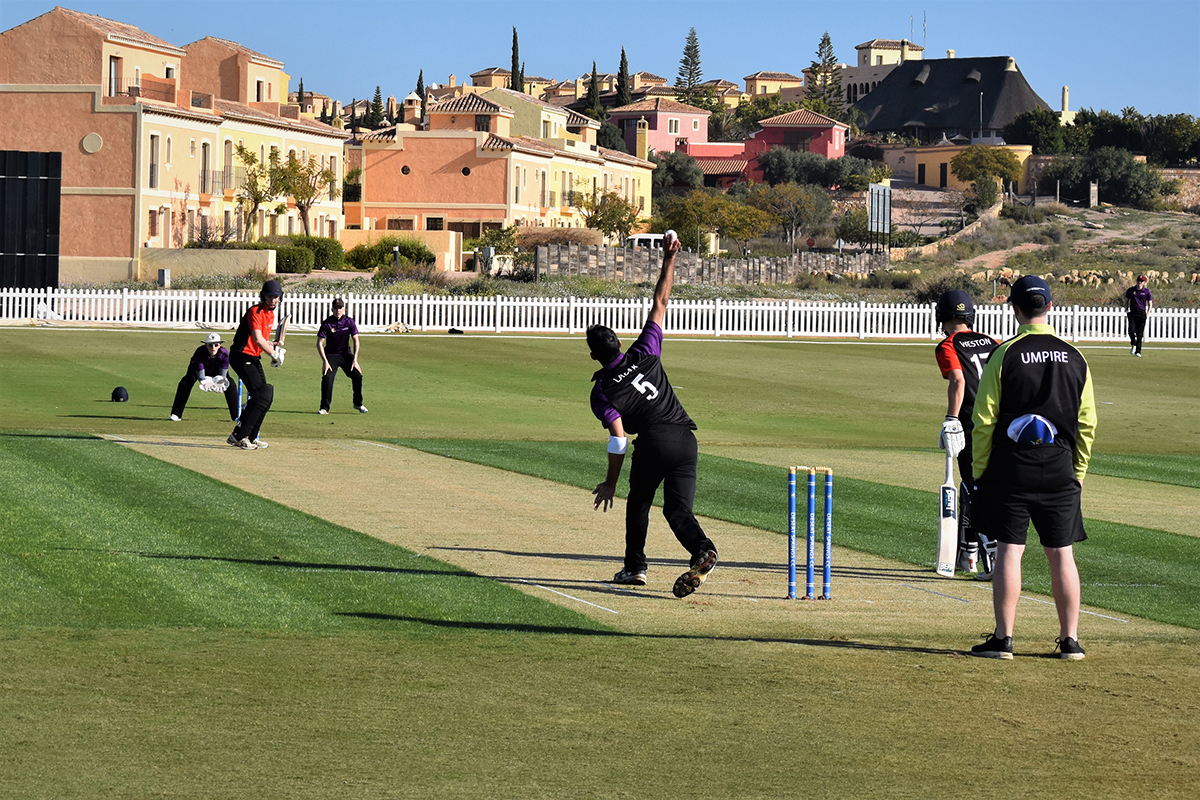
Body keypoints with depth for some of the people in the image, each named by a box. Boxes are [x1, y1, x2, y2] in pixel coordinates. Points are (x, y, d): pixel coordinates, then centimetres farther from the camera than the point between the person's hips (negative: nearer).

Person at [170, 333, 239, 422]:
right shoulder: (200, 353, -39)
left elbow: (223, 375, -26)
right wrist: (205, 382, -56)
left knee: (230, 384, -17)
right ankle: (176, 414, -16)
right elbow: (200, 376, -35)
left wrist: (219, 380, -48)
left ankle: (236, 416, -3)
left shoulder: (225, 354, -34)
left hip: (216, 368, 2)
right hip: (198, 367, -2)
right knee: (186, 382, -25)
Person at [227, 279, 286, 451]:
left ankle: (250, 438, 19)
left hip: (254, 359, 10)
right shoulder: (256, 312, -17)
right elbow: (257, 340, -26)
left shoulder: (270, 314, 14)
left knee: (266, 396, 11)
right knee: (261, 395, -19)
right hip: (242, 357, -10)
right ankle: (238, 436, -18)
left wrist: (272, 345, 7)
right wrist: (274, 354, -19)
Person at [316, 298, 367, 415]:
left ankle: (358, 404, 13)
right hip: (331, 355, -2)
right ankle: (324, 407, -9)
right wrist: (325, 361, -20)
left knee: (357, 376, -9)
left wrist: (355, 360, -14)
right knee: (327, 378, -21)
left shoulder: (349, 322, -6)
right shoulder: (327, 323, -13)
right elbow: (319, 343, -12)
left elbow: (356, 340, -5)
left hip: (346, 354, 2)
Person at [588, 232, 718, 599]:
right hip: (685, 438, 3)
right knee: (677, 507, 0)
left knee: (639, 502, 23)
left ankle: (635, 566, 26)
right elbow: (661, 303, 11)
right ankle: (703, 550, -29)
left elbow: (618, 438, -8)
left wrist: (610, 483, 0)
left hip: (653, 443, -3)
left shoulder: (602, 392, 0)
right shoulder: (645, 352, 8)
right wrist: (669, 259, 13)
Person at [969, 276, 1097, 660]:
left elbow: (984, 421, -6)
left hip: (1011, 467, -3)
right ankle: (1070, 640, 9)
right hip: (1060, 470, 3)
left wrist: (979, 471, 2)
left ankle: (1003, 638, 0)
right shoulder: (1074, 358, 4)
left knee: (1009, 550, 0)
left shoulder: (1004, 355, -6)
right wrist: (1078, 472, 15)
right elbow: (1087, 423, 7)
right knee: (1061, 554, 6)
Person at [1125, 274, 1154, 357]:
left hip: (1142, 314, -1)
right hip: (1132, 313, 1)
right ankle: (1133, 344, 17)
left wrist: (1148, 313, -5)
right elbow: (1126, 301, 18)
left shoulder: (1147, 292, 4)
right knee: (1131, 331, -12)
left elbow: (1150, 303, 8)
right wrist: (1126, 310, 6)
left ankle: (1138, 351, 4)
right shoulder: (1130, 290, 8)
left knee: (1140, 334, -2)